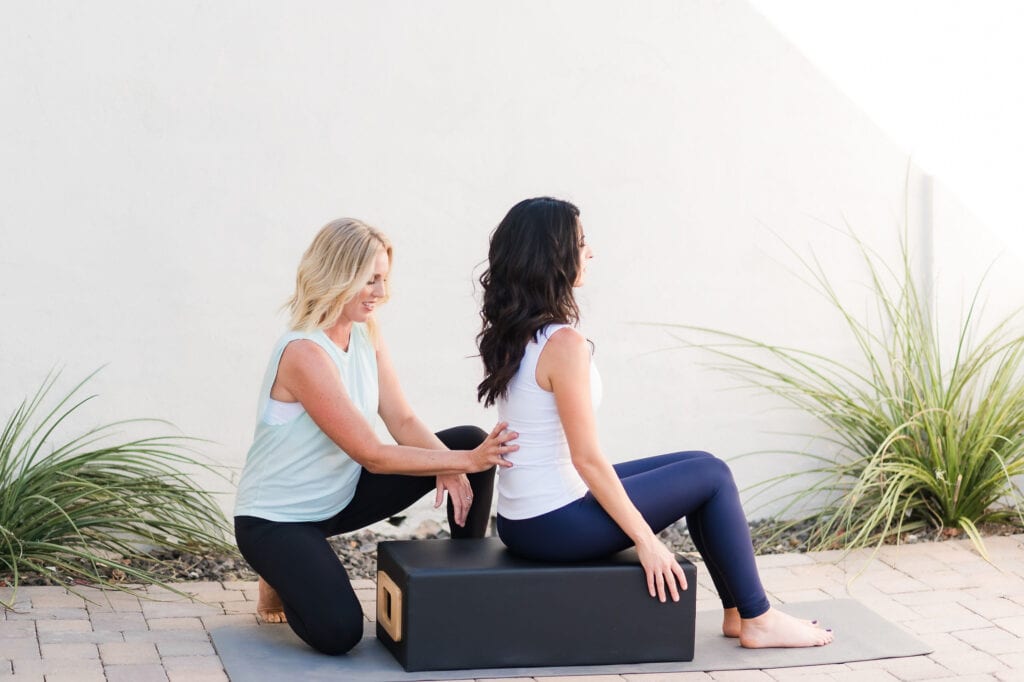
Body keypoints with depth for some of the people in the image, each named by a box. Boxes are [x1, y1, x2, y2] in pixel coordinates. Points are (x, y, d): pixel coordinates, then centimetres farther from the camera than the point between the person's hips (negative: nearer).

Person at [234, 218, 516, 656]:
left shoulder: (365, 332, -1)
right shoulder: (304, 353, -27)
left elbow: (403, 422, -5)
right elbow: (372, 455, -27)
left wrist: (453, 464, -25)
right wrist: (464, 461, -31)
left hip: (340, 497, 8)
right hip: (275, 519, -8)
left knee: (469, 440, -4)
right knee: (338, 631, -28)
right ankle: (283, 577, 7)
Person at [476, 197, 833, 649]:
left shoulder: (508, 336, 5)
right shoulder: (563, 344, -23)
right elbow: (588, 459, -20)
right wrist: (645, 540, -15)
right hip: (557, 525, -9)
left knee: (700, 466, 20)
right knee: (711, 475, 5)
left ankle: (738, 610, 27)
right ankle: (757, 620, 16)